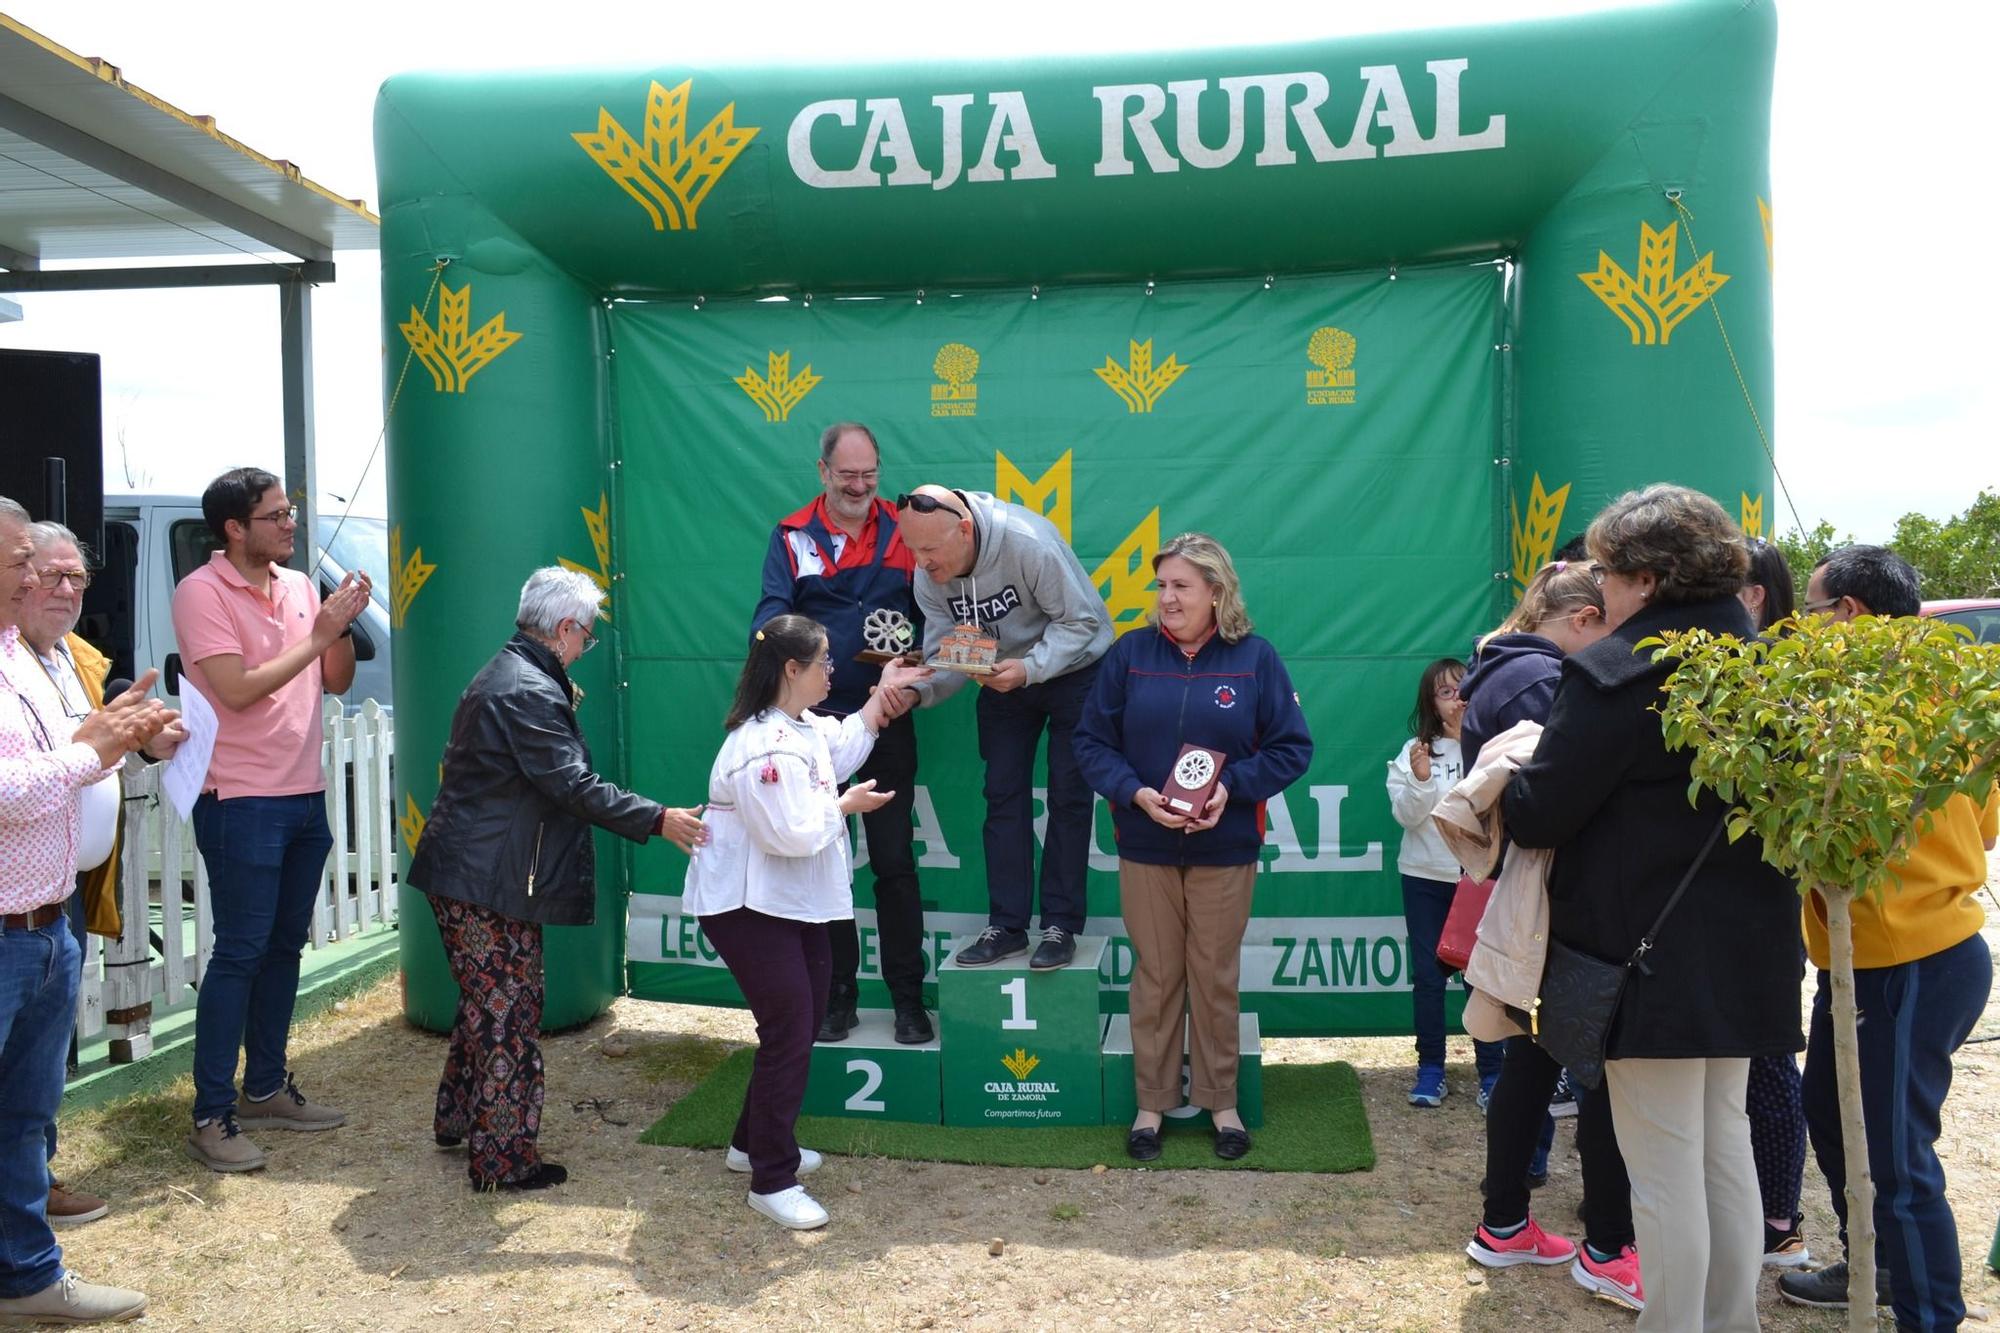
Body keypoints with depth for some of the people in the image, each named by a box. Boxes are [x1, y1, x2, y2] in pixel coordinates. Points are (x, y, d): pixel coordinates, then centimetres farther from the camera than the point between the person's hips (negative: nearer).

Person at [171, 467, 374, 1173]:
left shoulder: (298, 585, 10)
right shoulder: (202, 592, -11)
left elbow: (337, 682, 11)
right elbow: (238, 690, -19)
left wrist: (344, 625, -6)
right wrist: (316, 636, -16)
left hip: (304, 797, 7)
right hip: (242, 802, -7)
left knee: (284, 947, 14)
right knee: (239, 953, -4)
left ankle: (266, 1088, 27)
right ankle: (211, 1116, 6)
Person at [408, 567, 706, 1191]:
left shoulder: (500, 673, 14)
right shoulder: (531, 691, -20)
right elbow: (574, 786, -24)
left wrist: (565, 709, 19)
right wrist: (657, 819, -21)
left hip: (462, 872, 11)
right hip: (491, 883, -11)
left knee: (486, 1004, 23)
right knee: (509, 1018, -1)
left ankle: (458, 1118, 38)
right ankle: (502, 1159, 8)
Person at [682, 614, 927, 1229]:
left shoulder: (802, 728, 7)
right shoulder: (764, 749, -26)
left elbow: (844, 751, 24)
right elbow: (794, 834, -28)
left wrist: (881, 694, 21)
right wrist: (846, 805, -12)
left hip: (791, 902, 11)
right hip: (746, 907, -11)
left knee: (804, 1018, 17)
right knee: (788, 1030, -8)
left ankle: (754, 1141, 33)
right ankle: (772, 1181, 3)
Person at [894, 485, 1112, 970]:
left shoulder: (1028, 543, -33)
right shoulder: (928, 578, -16)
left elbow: (1080, 620, -26)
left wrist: (1029, 668, -39)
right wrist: (917, 690, -33)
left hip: (1073, 670, -5)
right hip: (1003, 676, 5)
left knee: (1068, 796, -3)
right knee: (1004, 797, 3)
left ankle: (1060, 925, 6)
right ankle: (1007, 926, 9)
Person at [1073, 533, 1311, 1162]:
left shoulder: (1255, 658, -4)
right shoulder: (1130, 654, -2)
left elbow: (1292, 748, -3)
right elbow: (1091, 741, -1)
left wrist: (1231, 787, -17)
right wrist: (1136, 793, -16)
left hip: (1225, 849, 0)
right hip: (1145, 848, 1)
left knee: (1215, 977, 10)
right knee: (1155, 977, 9)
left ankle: (1221, 1103, 26)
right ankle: (1152, 1103, 23)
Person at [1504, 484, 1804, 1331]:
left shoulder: (1615, 672, -18)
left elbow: (1537, 814, -18)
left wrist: (1501, 784, 4)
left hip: (1653, 960, -8)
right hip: (1746, 952, 8)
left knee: (1665, 1166, 2)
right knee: (1725, 1144, 19)